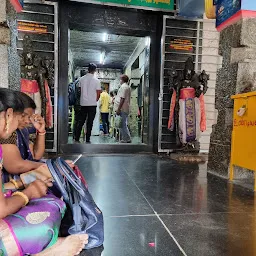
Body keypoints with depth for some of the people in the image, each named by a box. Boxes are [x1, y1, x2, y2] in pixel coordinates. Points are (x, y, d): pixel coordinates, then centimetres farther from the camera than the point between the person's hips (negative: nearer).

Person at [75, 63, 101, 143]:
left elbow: (80, 90, 7)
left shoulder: (81, 79, 3)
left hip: (83, 103, 3)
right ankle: (87, 139, 6)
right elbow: (98, 93, -5)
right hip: (92, 104, -3)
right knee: (89, 122, 3)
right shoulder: (96, 80, -6)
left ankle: (77, 138, 10)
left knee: (80, 122, 9)